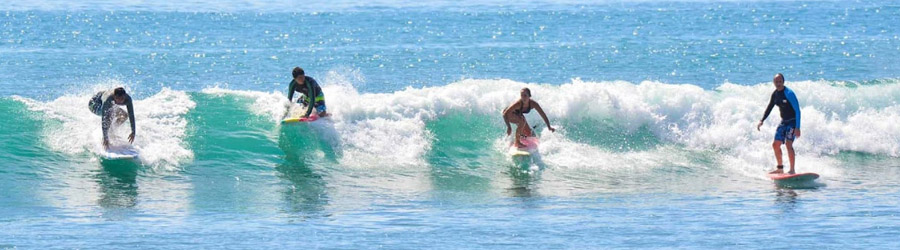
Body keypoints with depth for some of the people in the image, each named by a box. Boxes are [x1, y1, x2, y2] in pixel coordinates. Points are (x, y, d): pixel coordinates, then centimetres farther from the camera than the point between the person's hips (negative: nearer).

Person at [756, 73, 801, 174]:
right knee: (776, 144, 11)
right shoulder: (775, 94, 2)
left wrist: (797, 127, -28)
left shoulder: (789, 93, -21)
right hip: (783, 121, 8)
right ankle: (780, 168, 27)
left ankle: (792, 170, -19)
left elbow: (797, 110, -23)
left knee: (788, 144, -22)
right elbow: (769, 107, 17)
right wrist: (762, 120, 7)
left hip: (793, 121, -8)